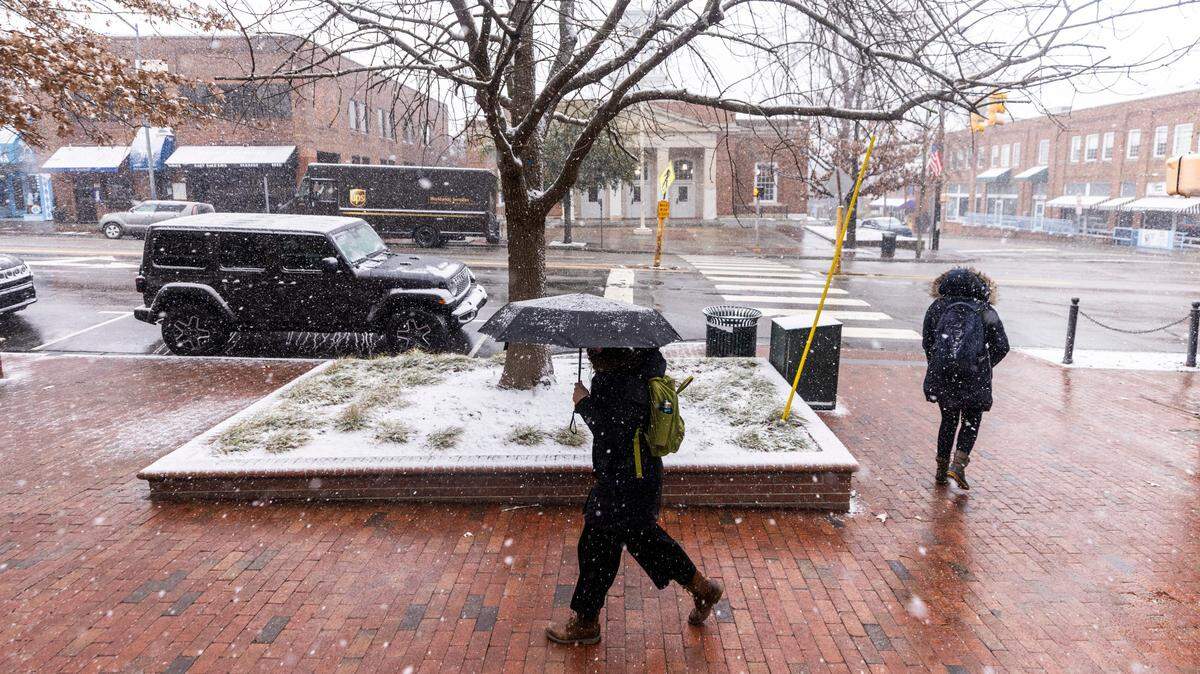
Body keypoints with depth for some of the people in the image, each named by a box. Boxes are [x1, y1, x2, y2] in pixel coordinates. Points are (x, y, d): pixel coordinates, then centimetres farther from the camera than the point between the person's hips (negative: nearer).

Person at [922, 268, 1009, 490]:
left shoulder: (938, 307, 12)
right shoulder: (986, 311, 10)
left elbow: (927, 342, 8)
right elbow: (1002, 346, 3)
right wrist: (984, 367, 16)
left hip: (942, 373, 2)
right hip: (974, 376, -2)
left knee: (948, 419, 17)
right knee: (971, 420, 13)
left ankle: (942, 470, 20)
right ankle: (958, 464, -5)